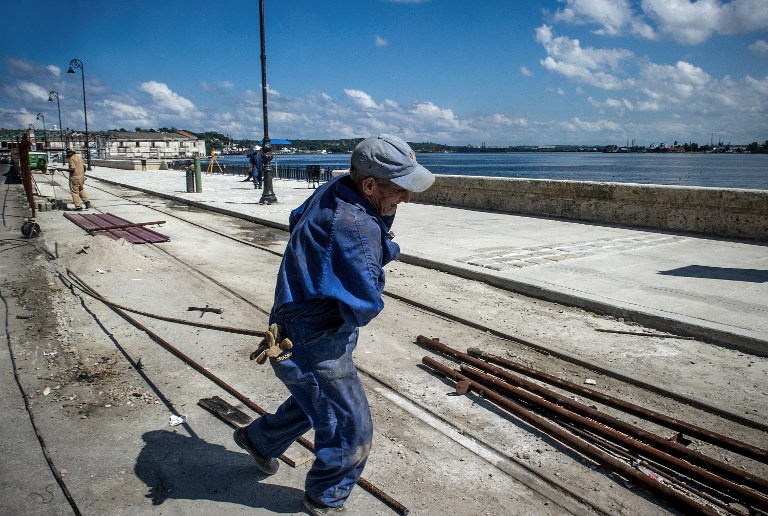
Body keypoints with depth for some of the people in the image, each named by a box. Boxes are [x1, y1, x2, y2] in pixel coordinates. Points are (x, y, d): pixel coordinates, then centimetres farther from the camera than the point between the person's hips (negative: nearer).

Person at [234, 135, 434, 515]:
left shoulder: (332, 191, -4)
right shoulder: (356, 228, -32)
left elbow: (296, 219, 17)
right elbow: (363, 308, -28)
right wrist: (385, 251, -9)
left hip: (304, 330, 10)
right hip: (313, 347, -10)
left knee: (315, 401, 33)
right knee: (351, 433, 7)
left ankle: (258, 439, 55)